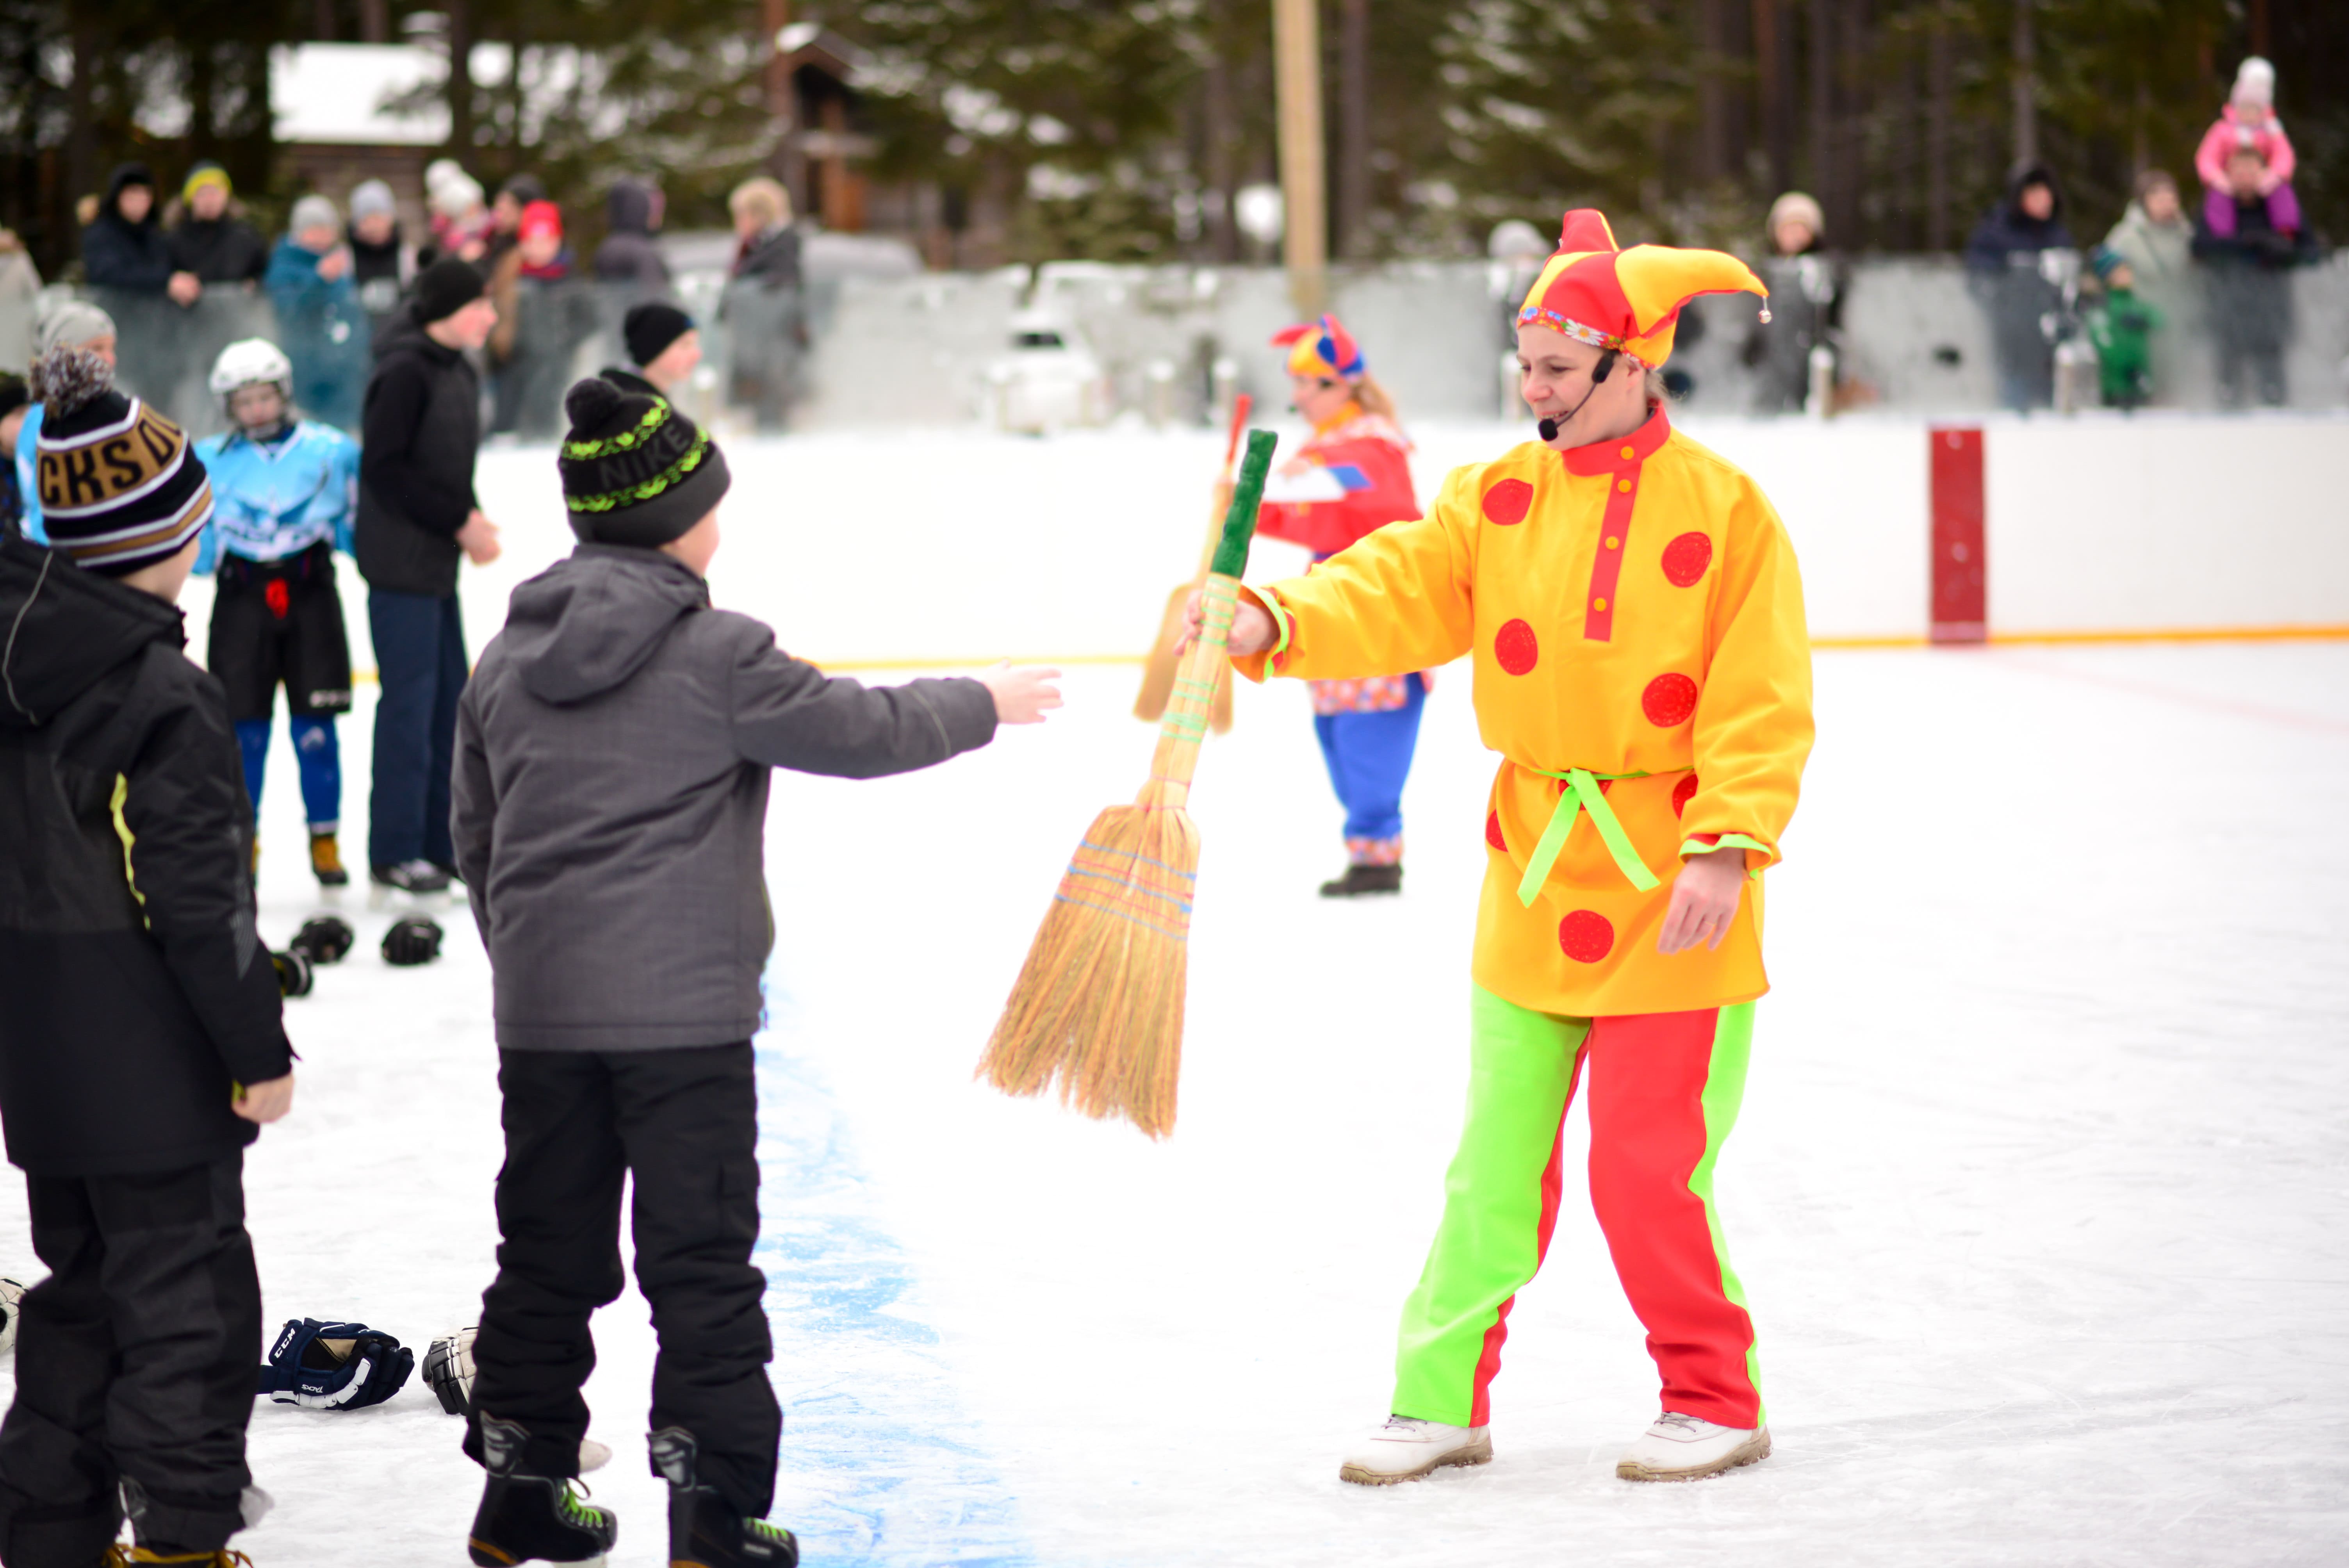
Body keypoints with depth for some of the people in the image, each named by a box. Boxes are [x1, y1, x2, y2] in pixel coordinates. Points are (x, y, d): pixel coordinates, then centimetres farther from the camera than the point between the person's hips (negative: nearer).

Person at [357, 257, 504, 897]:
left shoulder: (458, 371, 10)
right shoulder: (404, 372, -17)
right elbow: (384, 469, -19)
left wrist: (473, 519, 0)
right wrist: (458, 523, -16)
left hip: (438, 561, 9)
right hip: (401, 561, -9)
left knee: (450, 697, 12)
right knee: (409, 700, -4)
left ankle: (442, 840, 21)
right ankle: (395, 852, 4)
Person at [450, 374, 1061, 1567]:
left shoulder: (507, 662, 9)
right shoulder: (715, 654, -10)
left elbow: (476, 835, 16)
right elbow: (862, 731, -5)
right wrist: (982, 705, 12)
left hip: (541, 1015, 6)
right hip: (683, 1011, -6)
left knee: (549, 1252, 15)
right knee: (702, 1262, 0)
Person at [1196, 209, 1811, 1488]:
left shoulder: (1723, 510, -8)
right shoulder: (1498, 498, 5)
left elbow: (1762, 708, -11)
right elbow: (1396, 589, -6)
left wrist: (1725, 847, -20)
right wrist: (1274, 624, -24)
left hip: (1670, 895, -4)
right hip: (1533, 879, 4)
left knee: (1650, 1168, -3)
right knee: (1498, 1157, 10)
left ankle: (1715, 1400, 15)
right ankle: (1443, 1400, 20)